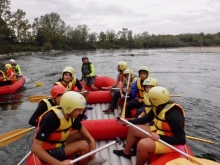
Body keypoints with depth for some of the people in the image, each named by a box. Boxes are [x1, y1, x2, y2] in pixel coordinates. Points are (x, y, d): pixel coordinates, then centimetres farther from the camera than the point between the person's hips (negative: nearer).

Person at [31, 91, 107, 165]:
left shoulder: (71, 114, -12)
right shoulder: (51, 118, -33)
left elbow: (80, 128, 8)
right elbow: (35, 148, -34)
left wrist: (92, 140, -10)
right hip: (49, 152, -7)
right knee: (83, 145, -22)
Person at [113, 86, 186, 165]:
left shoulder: (174, 115, -31)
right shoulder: (158, 108, -6)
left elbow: (181, 140, -27)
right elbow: (145, 119, 7)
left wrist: (159, 137, -31)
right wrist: (127, 121, 2)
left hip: (169, 142, -8)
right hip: (158, 132, 9)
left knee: (142, 145, -33)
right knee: (133, 128, 8)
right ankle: (126, 152, 28)